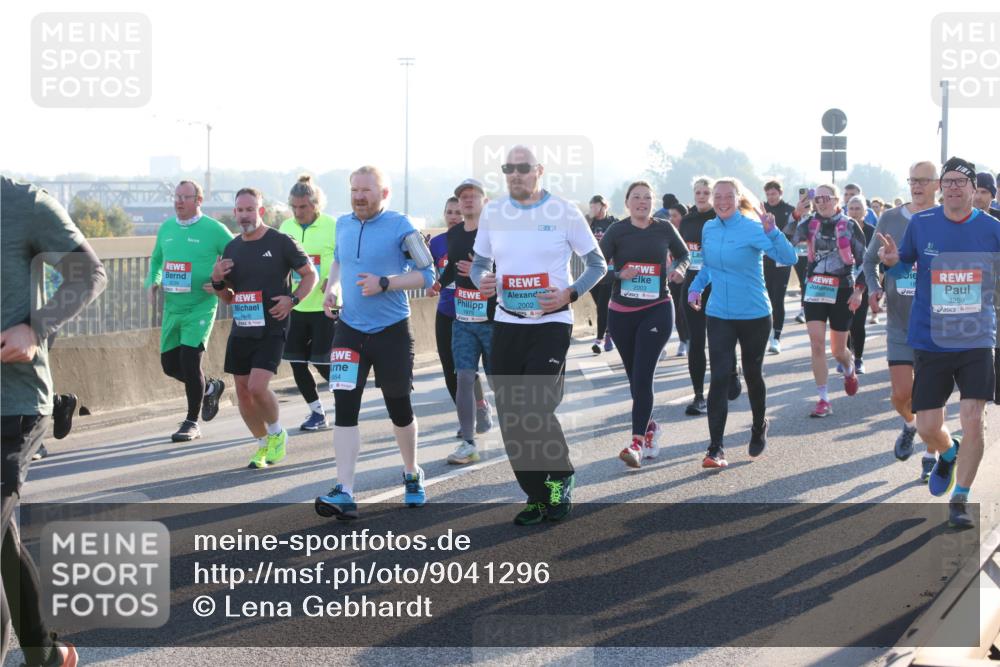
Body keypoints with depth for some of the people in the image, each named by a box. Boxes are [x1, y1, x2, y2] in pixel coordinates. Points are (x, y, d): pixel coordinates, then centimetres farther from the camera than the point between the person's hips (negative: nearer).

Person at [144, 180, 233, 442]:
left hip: (200, 308, -6)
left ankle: (192, 423, 2)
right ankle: (209, 388, 36)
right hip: (171, 308, 6)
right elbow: (156, 259, 25)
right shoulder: (166, 228, 10)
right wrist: (152, 283, 8)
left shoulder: (213, 229, -7)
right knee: (169, 364, 9)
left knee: (190, 361, -12)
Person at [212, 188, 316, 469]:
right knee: (243, 392, 7)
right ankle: (263, 444, 26)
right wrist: (217, 282, -3)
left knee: (258, 387, -19)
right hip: (241, 330, 6)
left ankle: (277, 433, 8)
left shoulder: (281, 243, -6)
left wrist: (293, 300, -13)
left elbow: (310, 275, 2)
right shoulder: (232, 249, 10)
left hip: (272, 330, -6)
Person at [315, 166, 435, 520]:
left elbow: (426, 274, -10)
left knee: (399, 409, 11)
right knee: (345, 407, -9)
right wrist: (332, 285, 5)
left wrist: (384, 283, -22)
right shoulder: (343, 224, 5)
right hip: (350, 329, 3)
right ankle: (344, 493, -12)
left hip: (391, 331, -3)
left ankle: (412, 475, 36)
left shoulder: (399, 226, -11)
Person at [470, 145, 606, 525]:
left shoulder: (564, 212, -4)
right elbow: (479, 264, 16)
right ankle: (537, 497, 18)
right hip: (507, 325, 5)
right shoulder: (493, 213, 6)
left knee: (535, 409, -15)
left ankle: (561, 479, 11)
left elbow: (597, 264, 1)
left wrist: (569, 294, -15)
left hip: (551, 323, -4)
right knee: (510, 416, 4)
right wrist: (481, 281, -8)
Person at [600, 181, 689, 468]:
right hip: (622, 312, 2)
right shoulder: (617, 231, -2)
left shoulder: (664, 229, 1)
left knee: (642, 376, -13)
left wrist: (679, 269, -3)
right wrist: (618, 274, -23)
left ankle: (637, 443, -15)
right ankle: (649, 426, 36)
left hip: (657, 311, -2)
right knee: (634, 377, 12)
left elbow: (683, 254, 18)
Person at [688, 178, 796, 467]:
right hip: (719, 315, 3)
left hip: (754, 315, -3)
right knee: (719, 378, -10)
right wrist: (696, 286, 5)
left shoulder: (752, 228, -13)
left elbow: (788, 258, -24)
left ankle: (759, 428, 40)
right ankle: (716, 449, -10)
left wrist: (772, 232, -39)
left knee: (752, 374, 13)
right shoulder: (709, 229, 3)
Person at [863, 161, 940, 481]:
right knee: (901, 394, -2)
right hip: (899, 322, 2)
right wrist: (874, 288, -1)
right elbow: (870, 258, 16)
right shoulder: (890, 219, 3)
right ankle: (909, 425, 32)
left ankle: (931, 457, 20)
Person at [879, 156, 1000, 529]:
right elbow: (904, 264, 11)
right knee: (928, 428, 3)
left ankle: (959, 501, 5)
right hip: (930, 341, 1)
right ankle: (948, 455, 40)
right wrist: (892, 261, -11)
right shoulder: (920, 225, -1)